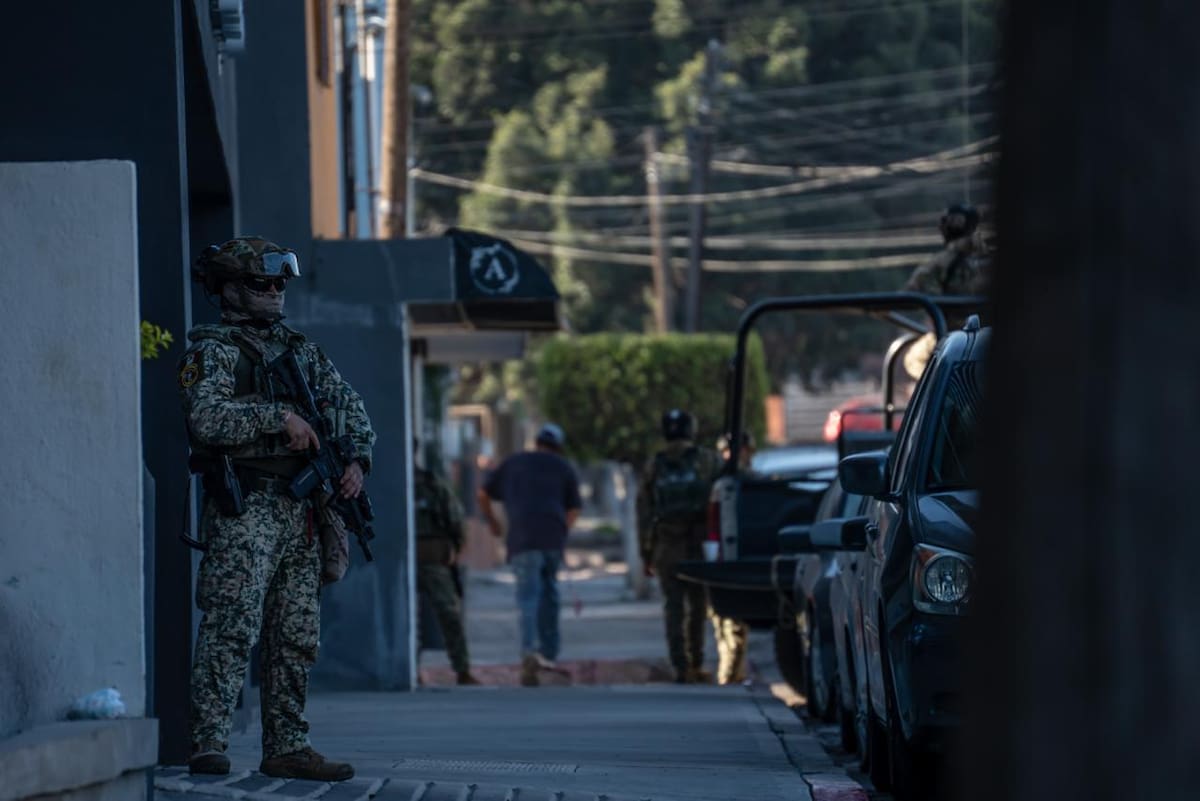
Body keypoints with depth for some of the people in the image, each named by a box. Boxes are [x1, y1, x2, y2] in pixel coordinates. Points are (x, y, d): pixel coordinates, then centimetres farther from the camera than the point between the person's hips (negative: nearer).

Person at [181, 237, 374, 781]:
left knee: (296, 636, 8)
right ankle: (208, 747, -18)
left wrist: (358, 459, 3)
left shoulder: (301, 350, 19)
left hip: (300, 510, 8)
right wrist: (280, 415, -19)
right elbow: (207, 417, -19)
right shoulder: (212, 351, -2)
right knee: (231, 629, -15)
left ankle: (287, 748, 13)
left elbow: (350, 407, 21)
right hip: (243, 509, -7)